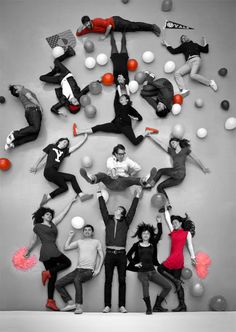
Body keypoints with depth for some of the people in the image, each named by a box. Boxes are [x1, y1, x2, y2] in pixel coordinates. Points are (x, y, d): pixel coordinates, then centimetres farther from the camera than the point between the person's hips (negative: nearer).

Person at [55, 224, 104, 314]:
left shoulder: (96, 242, 11)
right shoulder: (79, 241, 19)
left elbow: (101, 256, 8)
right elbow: (66, 247, 14)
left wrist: (98, 269, -2)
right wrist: (70, 236, 17)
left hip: (89, 271, -5)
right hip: (78, 269, 5)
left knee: (77, 279, -38)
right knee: (58, 284, -7)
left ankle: (79, 306, -34)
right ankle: (71, 303, -6)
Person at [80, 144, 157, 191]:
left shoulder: (127, 160, 20)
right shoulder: (110, 159, 15)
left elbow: (138, 168, 12)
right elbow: (110, 167, -9)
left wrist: (131, 175, 9)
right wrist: (113, 173, -26)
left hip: (122, 182, 0)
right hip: (110, 182, 0)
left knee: (130, 179, -35)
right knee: (101, 174, -32)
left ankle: (143, 181, -68)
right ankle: (92, 178, -69)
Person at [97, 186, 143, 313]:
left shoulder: (125, 222, 10)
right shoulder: (108, 220, 12)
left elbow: (132, 210, 5)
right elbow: (103, 209, 9)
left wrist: (137, 196, 3)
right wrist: (100, 195, 9)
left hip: (121, 254, 0)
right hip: (109, 254, 1)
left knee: (122, 280, 1)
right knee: (108, 280, 1)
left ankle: (122, 306, 6)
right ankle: (107, 306, 6)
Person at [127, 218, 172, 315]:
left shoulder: (153, 244, 9)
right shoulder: (137, 245, 5)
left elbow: (159, 233, 4)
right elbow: (128, 255, 13)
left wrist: (159, 222, 5)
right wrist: (134, 263, 2)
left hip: (152, 271, 4)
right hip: (142, 272, -4)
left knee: (168, 286, -5)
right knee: (145, 284, -37)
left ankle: (157, 306, 7)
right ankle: (148, 308, -30)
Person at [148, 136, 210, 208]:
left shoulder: (185, 150, 15)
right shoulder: (171, 151, 25)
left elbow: (196, 159, 20)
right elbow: (160, 143, 26)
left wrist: (204, 168, 25)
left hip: (180, 173, -5)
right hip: (175, 176, 5)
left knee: (161, 171, -12)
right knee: (159, 187, -7)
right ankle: (167, 205, -17)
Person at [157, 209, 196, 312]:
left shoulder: (187, 233, 4)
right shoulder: (173, 231, 15)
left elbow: (190, 245, 6)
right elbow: (167, 219, 18)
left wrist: (192, 257, 4)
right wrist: (165, 209, 21)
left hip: (177, 257, -6)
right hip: (173, 257, 6)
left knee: (160, 268, -8)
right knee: (177, 282, 4)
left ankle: (177, 281, -4)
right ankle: (182, 305, 5)